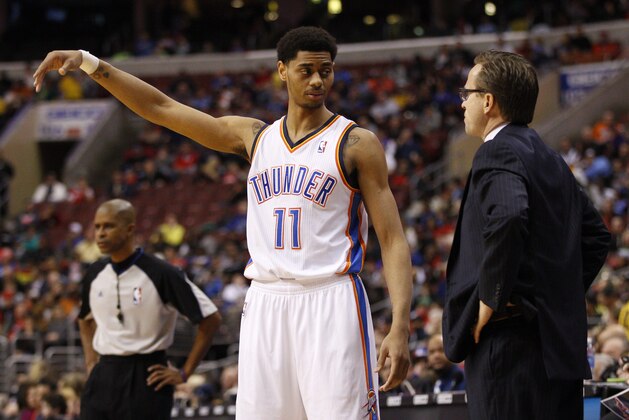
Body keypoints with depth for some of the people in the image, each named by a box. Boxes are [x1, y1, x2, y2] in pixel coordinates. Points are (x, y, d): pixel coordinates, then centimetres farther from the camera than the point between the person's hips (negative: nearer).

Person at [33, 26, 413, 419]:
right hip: (265, 303, 5)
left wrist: (400, 327, -15)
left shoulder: (357, 143, 1)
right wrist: (91, 64, 5)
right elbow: (161, 107, 15)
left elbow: (394, 240, -3)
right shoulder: (255, 136, 15)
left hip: (330, 304, -5)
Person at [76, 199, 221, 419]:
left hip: (146, 380, -6)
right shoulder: (95, 274, 7)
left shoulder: (161, 274, -11)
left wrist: (184, 373, -9)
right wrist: (91, 362, 15)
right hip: (103, 379, 6)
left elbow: (210, 318, -9)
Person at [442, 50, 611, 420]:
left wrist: (491, 298, -19)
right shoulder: (551, 160, 19)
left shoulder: (498, 154, -9)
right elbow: (596, 235, 24)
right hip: (562, 340, 9)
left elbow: (507, 219, -29)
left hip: (511, 337, -9)